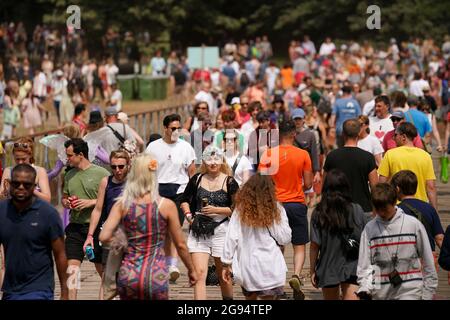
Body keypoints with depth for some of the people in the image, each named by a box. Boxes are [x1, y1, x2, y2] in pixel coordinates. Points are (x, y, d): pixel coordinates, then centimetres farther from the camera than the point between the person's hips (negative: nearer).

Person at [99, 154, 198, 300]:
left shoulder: (122, 205, 0)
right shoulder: (167, 205, -4)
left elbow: (104, 237, -10)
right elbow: (180, 244, 2)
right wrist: (191, 270, 16)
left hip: (128, 273, 2)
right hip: (156, 275, -2)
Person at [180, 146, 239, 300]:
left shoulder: (229, 182, -1)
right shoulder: (197, 179, 7)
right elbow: (185, 200, 19)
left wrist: (216, 210, -14)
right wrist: (188, 215, 2)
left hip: (221, 231, -1)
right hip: (198, 231, 2)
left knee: (223, 275, 13)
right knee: (199, 274, -11)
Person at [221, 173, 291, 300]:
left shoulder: (240, 210, -1)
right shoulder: (276, 209, -5)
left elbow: (231, 238, -3)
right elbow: (285, 238, -2)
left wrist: (226, 263, 3)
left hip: (245, 268, 2)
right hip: (270, 269, -2)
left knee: (250, 297, 19)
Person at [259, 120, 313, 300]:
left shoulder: (268, 154, -3)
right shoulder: (303, 155, -4)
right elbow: (308, 184, -1)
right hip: (297, 204, -1)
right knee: (299, 246, 6)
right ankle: (296, 275, -17)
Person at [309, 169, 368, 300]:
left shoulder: (318, 213, -8)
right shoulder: (357, 211, -6)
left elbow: (315, 245, -7)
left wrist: (312, 270, 4)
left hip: (328, 268, 1)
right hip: (352, 268, -1)